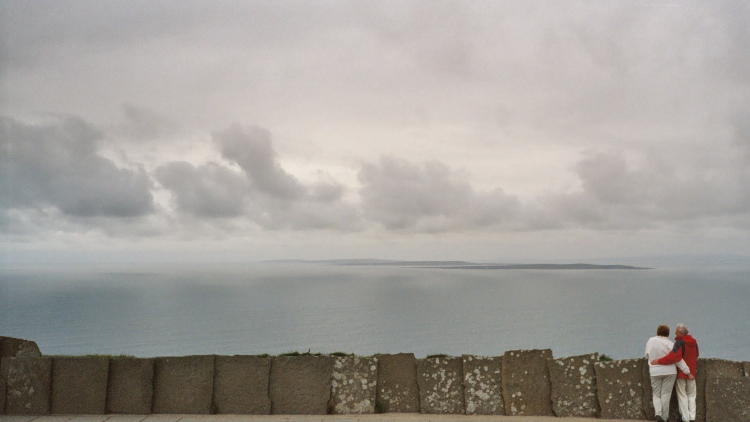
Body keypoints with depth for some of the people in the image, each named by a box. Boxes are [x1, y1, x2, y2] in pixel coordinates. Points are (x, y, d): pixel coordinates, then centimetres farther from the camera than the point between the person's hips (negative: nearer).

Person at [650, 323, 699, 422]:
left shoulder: (679, 342, -21)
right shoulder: (694, 341, 0)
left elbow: (674, 356, -35)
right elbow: (695, 355, 16)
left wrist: (659, 361, -29)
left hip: (681, 372, -5)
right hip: (691, 372, 5)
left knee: (682, 396, 6)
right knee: (691, 395, 15)